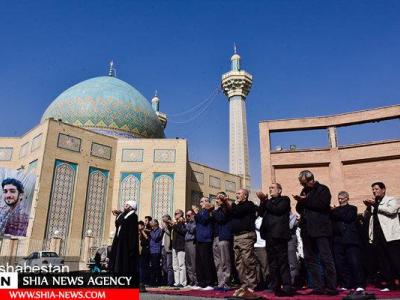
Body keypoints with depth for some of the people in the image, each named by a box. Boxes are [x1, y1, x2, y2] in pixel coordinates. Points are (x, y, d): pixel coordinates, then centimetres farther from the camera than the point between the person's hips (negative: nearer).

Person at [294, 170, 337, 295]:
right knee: (310, 259, 7)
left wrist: (306, 200, -12)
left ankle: (332, 287, 1)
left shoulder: (323, 189, 0)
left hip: (320, 228, -7)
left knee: (326, 258, -6)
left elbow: (323, 204, -16)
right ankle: (318, 287, 14)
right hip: (307, 229, 7)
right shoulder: (304, 191, 18)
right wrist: (300, 201, -6)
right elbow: (299, 209, 15)